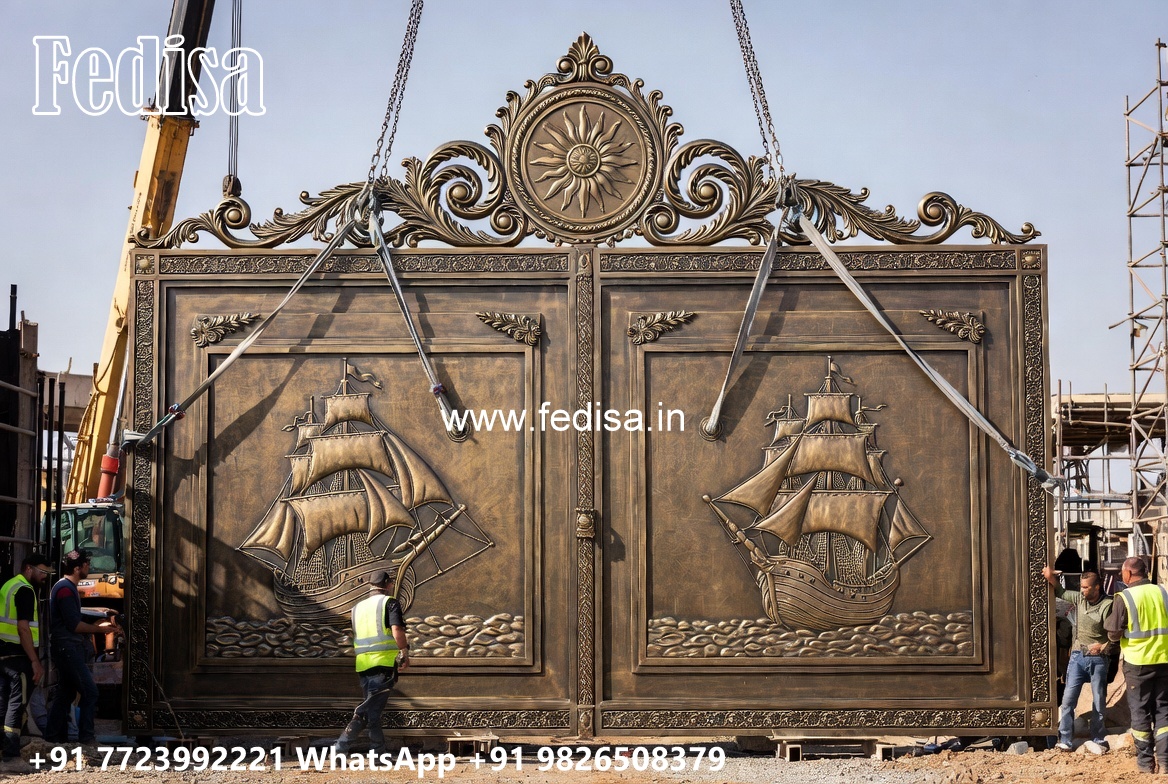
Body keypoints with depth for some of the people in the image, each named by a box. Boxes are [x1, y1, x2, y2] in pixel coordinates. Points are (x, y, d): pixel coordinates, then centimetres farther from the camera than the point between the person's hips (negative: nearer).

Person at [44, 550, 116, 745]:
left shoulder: (67, 587, 18)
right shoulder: (65, 589, -15)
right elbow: (74, 625, -20)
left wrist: (98, 625, 13)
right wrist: (100, 629, -9)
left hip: (68, 648, 11)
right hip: (68, 648, -11)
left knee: (65, 693, 12)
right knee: (90, 691, -11)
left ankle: (54, 737, 15)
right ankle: (86, 737, -9)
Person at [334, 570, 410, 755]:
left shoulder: (358, 607, 20)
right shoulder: (389, 602, 1)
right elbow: (397, 630, -14)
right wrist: (405, 653, -3)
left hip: (362, 664, 7)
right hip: (384, 663, -7)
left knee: (373, 710, 14)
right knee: (371, 711, -9)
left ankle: (380, 753, 15)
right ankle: (340, 748, -18)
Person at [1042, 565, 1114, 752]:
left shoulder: (1107, 605, -14)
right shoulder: (1079, 598, 2)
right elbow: (1060, 592, 16)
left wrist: (1103, 646, -22)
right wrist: (1051, 578, 1)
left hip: (1098, 659, -4)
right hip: (1077, 657, 4)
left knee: (1099, 702, 7)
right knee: (1068, 699, 0)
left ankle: (1098, 740, 20)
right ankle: (1065, 740, 4)